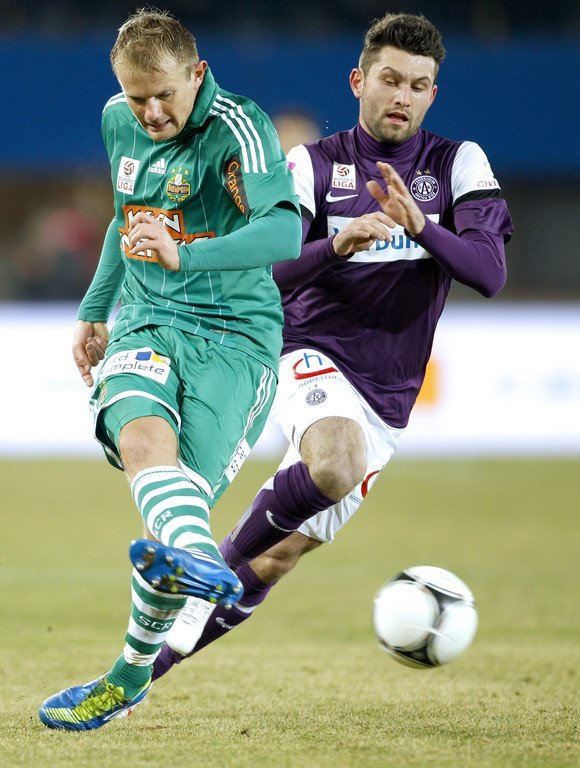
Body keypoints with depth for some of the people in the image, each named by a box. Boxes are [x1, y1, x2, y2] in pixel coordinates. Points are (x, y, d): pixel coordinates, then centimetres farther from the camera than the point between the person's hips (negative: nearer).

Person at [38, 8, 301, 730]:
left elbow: (284, 233, -28)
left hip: (234, 336, -4)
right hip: (146, 325, 4)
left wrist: (183, 256, -42)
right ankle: (199, 560, -60)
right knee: (142, 435, -31)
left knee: (184, 501, -15)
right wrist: (93, 312, 34)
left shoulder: (235, 128, -13)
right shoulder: (119, 122, 9)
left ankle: (132, 675, 5)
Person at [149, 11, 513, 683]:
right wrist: (336, 247, -30)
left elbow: (489, 272, -9)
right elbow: (270, 268, -11)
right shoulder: (314, 165, 1)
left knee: (271, 563, 3)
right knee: (337, 465, -37)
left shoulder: (459, 166, 3)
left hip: (387, 395, 2)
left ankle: (157, 654, 22)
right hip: (315, 357, -2)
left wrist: (419, 226, -26)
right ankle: (227, 554, -14)